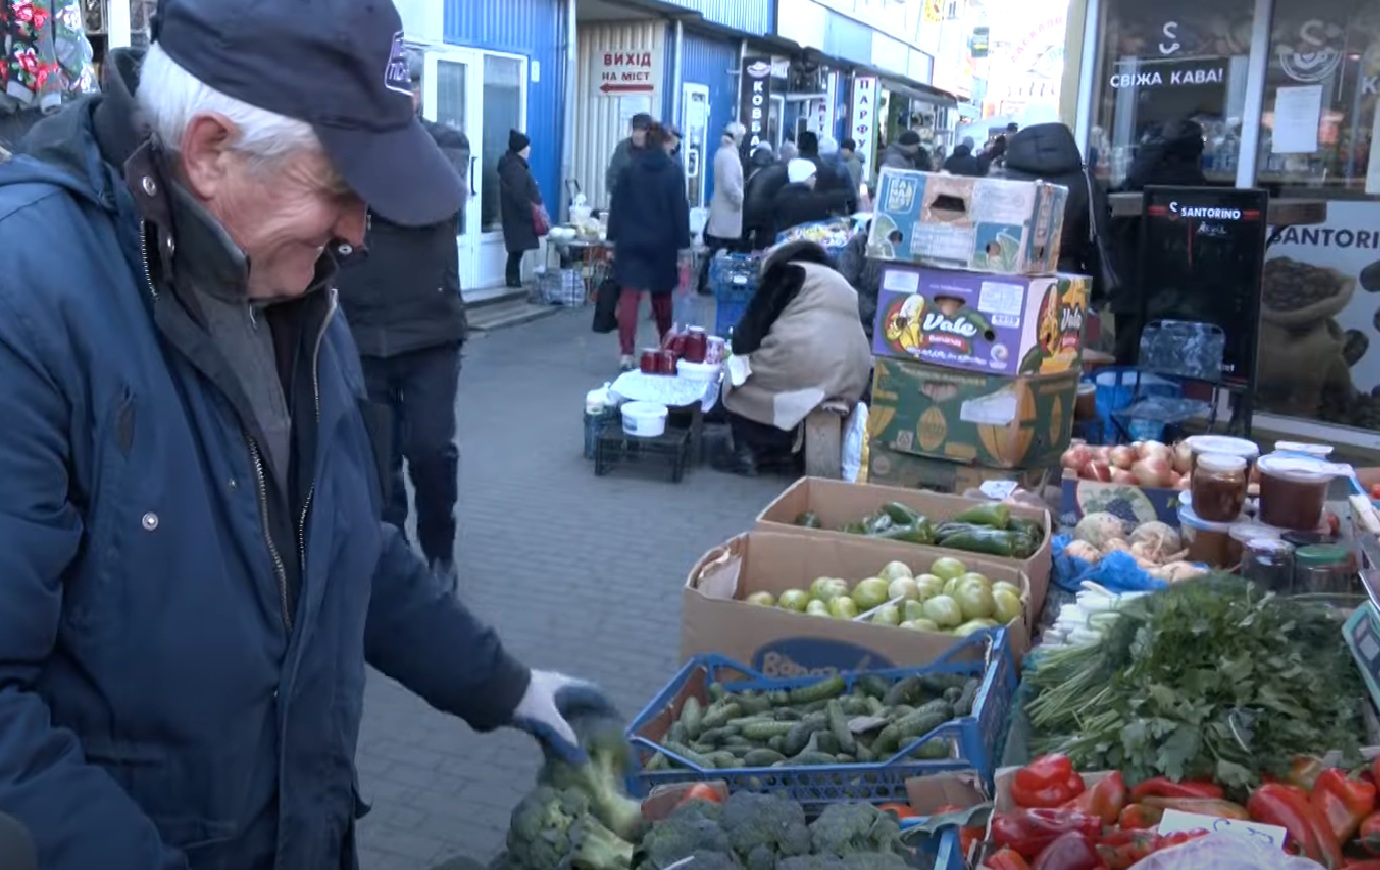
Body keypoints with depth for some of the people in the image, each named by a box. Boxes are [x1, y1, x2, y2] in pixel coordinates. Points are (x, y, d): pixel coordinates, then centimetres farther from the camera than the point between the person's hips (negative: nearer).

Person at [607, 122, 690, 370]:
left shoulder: (630, 169, 4)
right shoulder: (674, 172, -3)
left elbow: (617, 206, 3)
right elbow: (680, 211, -5)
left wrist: (614, 239, 5)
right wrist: (682, 245, -3)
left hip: (630, 241, 1)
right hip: (662, 243, -1)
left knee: (629, 295, -3)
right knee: (662, 296, 15)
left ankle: (626, 354, -14)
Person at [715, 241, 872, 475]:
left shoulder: (786, 272, 12)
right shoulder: (840, 282, 32)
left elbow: (753, 323, 8)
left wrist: (741, 347, 28)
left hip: (802, 366, -7)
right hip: (850, 379, 7)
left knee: (736, 382, 16)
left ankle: (747, 452, 8)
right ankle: (780, 449, 21)